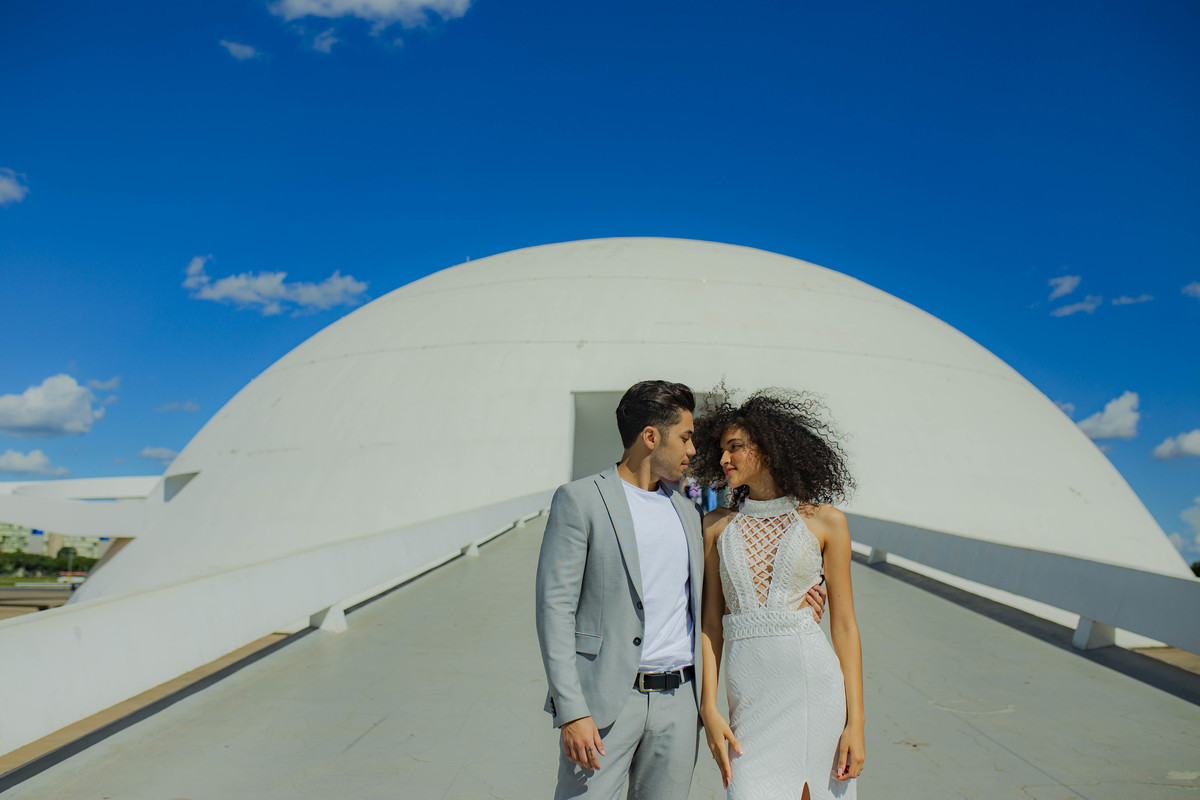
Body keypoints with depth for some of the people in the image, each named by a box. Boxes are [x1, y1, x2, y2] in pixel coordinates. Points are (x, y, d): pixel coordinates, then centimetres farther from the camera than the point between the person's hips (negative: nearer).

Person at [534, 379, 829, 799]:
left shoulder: (685, 510, 15)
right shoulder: (580, 500, -5)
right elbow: (555, 607, -9)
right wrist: (572, 713, -15)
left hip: (679, 701, 6)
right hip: (606, 699, -5)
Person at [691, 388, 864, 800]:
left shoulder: (825, 521, 3)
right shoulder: (717, 525, 10)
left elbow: (844, 625, 3)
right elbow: (710, 622, 8)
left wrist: (856, 721, -1)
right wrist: (708, 708, -2)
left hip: (814, 682, -1)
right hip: (749, 692, 2)